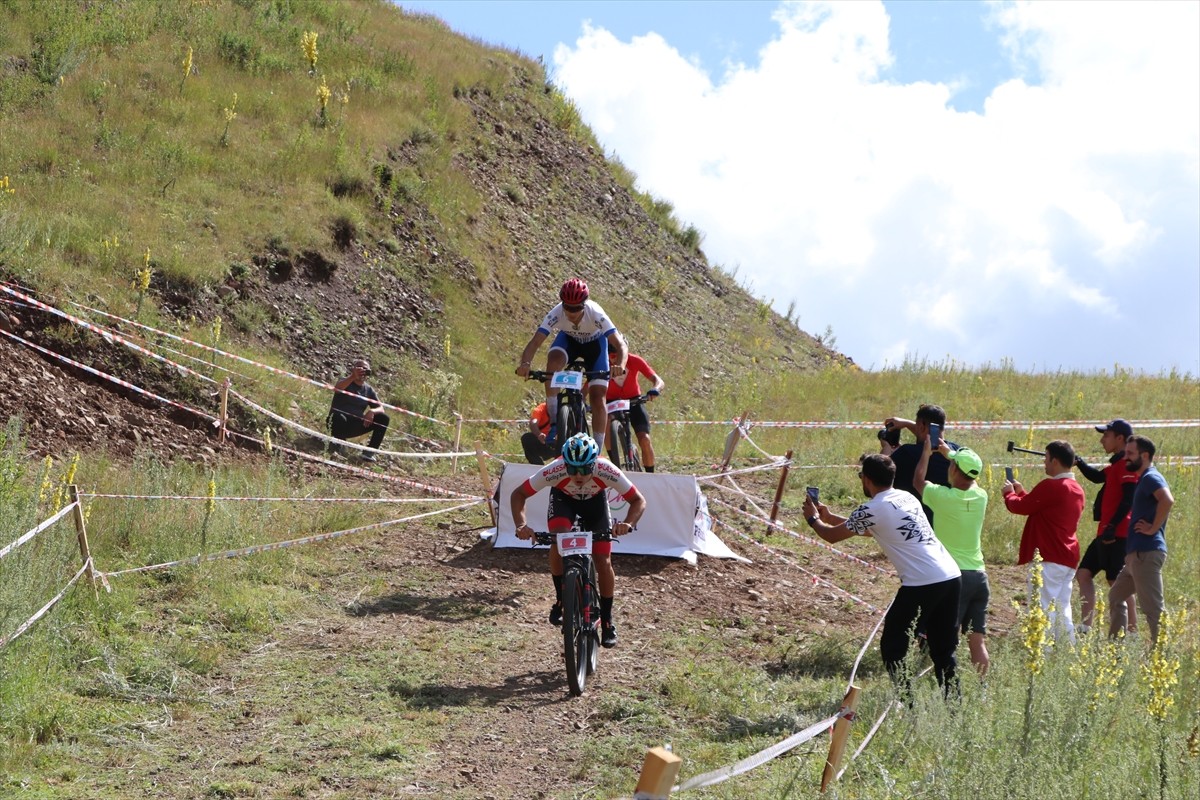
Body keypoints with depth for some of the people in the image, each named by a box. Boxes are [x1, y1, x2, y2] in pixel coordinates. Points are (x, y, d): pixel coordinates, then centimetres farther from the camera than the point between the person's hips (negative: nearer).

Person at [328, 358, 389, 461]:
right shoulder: (346, 382, -3)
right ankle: (337, 448, -17)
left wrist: (372, 411, -20)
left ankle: (370, 451, -10)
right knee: (339, 417, -41)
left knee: (383, 418, -11)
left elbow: (380, 409, 4)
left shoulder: (369, 390, 10)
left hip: (355, 425, 5)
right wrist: (353, 376, -40)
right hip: (338, 422, -5)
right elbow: (337, 388, -29)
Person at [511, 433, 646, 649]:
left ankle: (607, 621, 10)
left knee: (603, 561, -7)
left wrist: (628, 523, -49)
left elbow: (638, 500, -29)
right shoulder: (555, 470, -39)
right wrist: (521, 525, -44)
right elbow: (519, 494, -28)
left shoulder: (607, 471, -39)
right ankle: (560, 599, -6)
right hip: (563, 499, 0)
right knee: (558, 542, -28)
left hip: (595, 501, 0)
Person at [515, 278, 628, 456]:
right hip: (568, 339, 1)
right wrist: (525, 364, -61)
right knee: (553, 361, -34)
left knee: (598, 399, -11)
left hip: (595, 343, -1)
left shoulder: (596, 314, -38)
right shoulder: (556, 314, -34)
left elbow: (620, 344, -44)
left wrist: (620, 366, -64)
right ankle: (554, 420, -22)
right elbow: (535, 342, -40)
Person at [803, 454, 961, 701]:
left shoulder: (872, 509, -5)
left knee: (893, 647, 7)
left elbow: (833, 536, 9)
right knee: (944, 650, 15)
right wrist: (830, 516, 41)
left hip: (921, 585, -7)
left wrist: (813, 520, 30)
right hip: (952, 578, 8)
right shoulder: (907, 498, 19)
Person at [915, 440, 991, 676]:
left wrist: (927, 451, 22)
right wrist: (949, 453, 36)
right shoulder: (981, 496, 3)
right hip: (979, 576, 5)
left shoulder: (942, 496, -11)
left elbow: (919, 480, 10)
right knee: (978, 641, 8)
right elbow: (970, 480, 28)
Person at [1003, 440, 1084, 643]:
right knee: (1062, 611, 14)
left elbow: (1021, 507, -10)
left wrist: (1009, 493, 10)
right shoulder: (1076, 488, 13)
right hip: (1069, 558, 9)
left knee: (1042, 611, -8)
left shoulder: (1050, 486, -17)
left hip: (1048, 558, -9)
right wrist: (1022, 492, 25)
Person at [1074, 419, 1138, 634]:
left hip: (1117, 534, -11)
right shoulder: (1117, 464, 16)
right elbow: (1098, 477, 24)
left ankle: (1132, 630, -1)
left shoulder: (1127, 465, -15)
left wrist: (1113, 526, -25)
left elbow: (1129, 499, -22)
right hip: (1107, 533, 11)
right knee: (1084, 573, 12)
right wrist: (1079, 463, 9)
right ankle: (1085, 626, 13)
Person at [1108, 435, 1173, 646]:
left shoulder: (1151, 478, -11)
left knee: (1153, 608, -10)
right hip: (1137, 554, 11)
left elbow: (1167, 500, -31)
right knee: (1116, 597, 20)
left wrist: (1153, 528, -23)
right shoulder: (1144, 479, 19)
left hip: (1146, 553, -11)